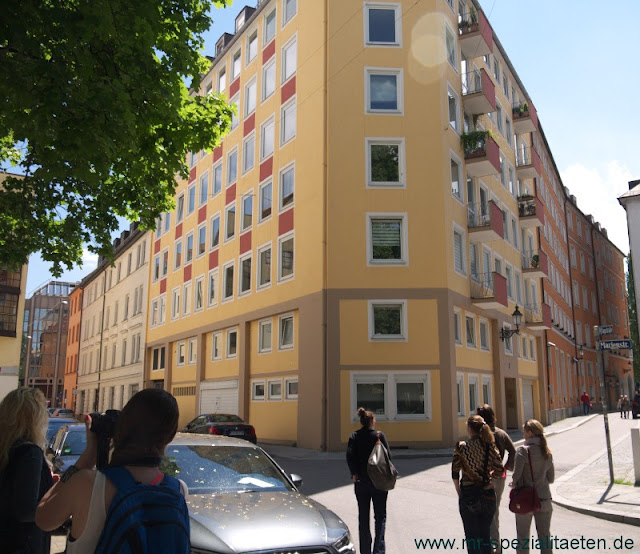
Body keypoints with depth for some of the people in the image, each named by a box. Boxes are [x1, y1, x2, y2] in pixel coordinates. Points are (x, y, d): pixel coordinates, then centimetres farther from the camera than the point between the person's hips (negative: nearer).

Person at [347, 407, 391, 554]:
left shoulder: (354, 436, -1)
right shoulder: (379, 435, -8)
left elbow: (350, 456, -9)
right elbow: (388, 455, -11)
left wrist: (354, 474, -2)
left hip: (361, 480, 3)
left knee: (363, 517, 13)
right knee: (380, 516, 9)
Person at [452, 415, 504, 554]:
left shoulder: (461, 447, -11)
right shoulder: (490, 446, -4)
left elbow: (455, 473, -9)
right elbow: (499, 470, -1)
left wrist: (459, 493, 4)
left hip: (468, 494, -3)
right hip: (488, 494, 3)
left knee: (472, 537, 9)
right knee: (485, 535, 15)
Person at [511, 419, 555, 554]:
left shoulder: (523, 450, -14)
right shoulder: (547, 452, 3)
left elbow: (516, 475, -17)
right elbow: (551, 478, 9)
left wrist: (515, 485, 3)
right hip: (544, 499, 4)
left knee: (522, 537, 11)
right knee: (545, 537, 12)